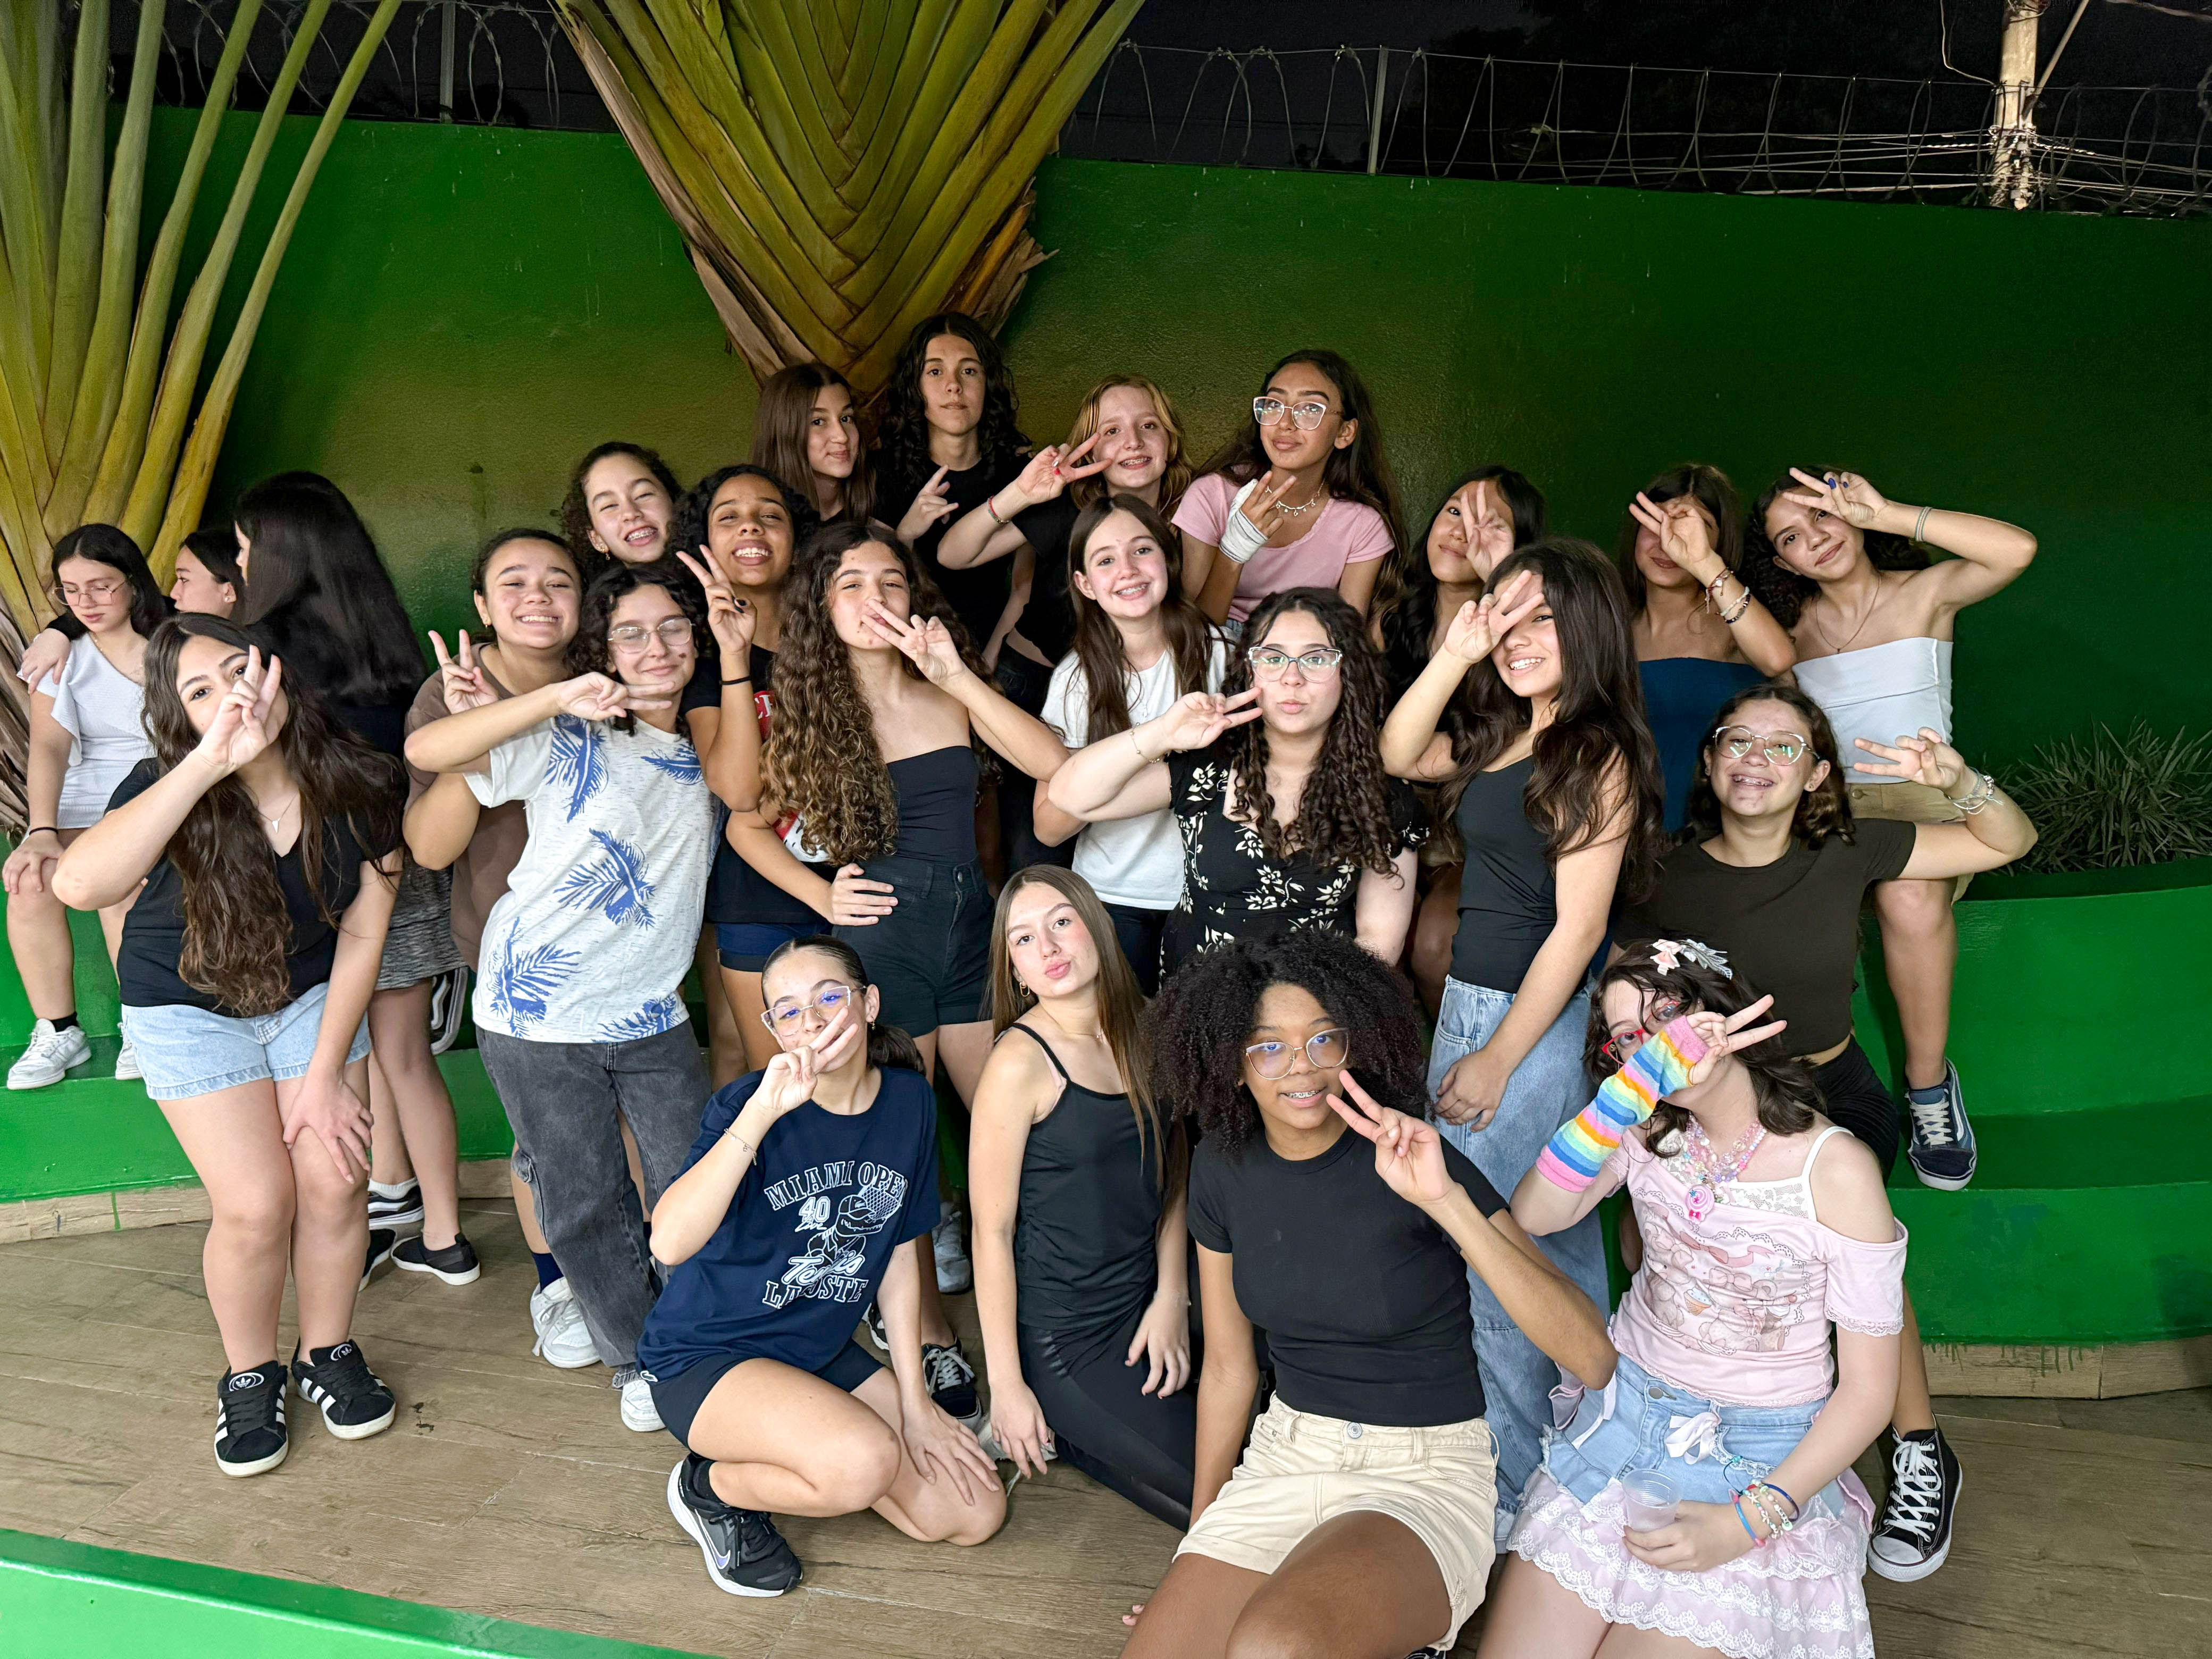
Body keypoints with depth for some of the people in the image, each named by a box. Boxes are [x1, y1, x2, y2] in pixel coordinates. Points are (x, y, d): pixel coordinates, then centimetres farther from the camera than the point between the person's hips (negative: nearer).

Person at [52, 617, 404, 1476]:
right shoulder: (171, 790, -27)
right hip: (191, 1003, -2)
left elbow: (362, 934, -12)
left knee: (335, 1179, -2)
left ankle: (328, 1354, 23)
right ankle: (249, 1377, 20)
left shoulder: (356, 786, -21)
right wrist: (209, 763, -54)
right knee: (256, 1204, -7)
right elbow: (79, 883, -49)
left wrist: (324, 1074, -11)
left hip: (313, 992, 2)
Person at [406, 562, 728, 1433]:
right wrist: (555, 698, -29)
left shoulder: (701, 756, 9)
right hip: (540, 1014, -3)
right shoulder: (569, 744, -8)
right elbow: (425, 750, -18)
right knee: (586, 1208, 9)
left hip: (652, 1017, 4)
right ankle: (641, 1361, 31)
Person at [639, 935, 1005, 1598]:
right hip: (707, 1355, -6)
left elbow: (901, 1252, 6)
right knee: (865, 1461, -32)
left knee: (976, 1515, -1)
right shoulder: (749, 1103, -19)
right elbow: (670, 1243, -36)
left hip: (821, 1352, 6)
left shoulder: (910, 1102, -5)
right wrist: (762, 1112, -44)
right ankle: (710, 1484, -2)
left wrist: (913, 1400, 6)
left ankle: (795, 1452, 16)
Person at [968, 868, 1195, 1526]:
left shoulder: (1143, 1031, 1)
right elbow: (992, 1230, -15)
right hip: (1061, 1334, -7)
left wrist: (1171, 1297, -2)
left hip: (1146, 1302, 7)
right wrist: (1007, 1387, -14)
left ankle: (1073, 1424, 15)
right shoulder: (1021, 1062, -18)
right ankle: (1052, 1431, 9)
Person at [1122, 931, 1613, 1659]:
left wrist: (1447, 1203, -36)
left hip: (1426, 1472, -4)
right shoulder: (1223, 1168, -3)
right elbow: (1228, 1366, 9)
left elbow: (1592, 1358, -25)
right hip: (1287, 1455, 4)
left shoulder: (1413, 1162, -17)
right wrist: (1200, 1530, 13)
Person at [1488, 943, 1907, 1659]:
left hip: (1761, 1461, -3)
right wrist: (1640, 1079, -28)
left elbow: (1869, 1386, -9)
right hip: (1624, 1423, 3)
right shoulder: (1647, 1135, 0)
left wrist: (1749, 1520, -16)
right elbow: (1533, 1216, -19)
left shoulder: (1835, 1168, -12)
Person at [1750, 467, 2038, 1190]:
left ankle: (1928, 1080, -17)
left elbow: (2017, 549, -11)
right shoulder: (1792, 622, 18)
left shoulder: (1925, 593, 8)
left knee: (1911, 895, -38)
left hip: (1919, 795, -2)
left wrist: (1887, 514, -12)